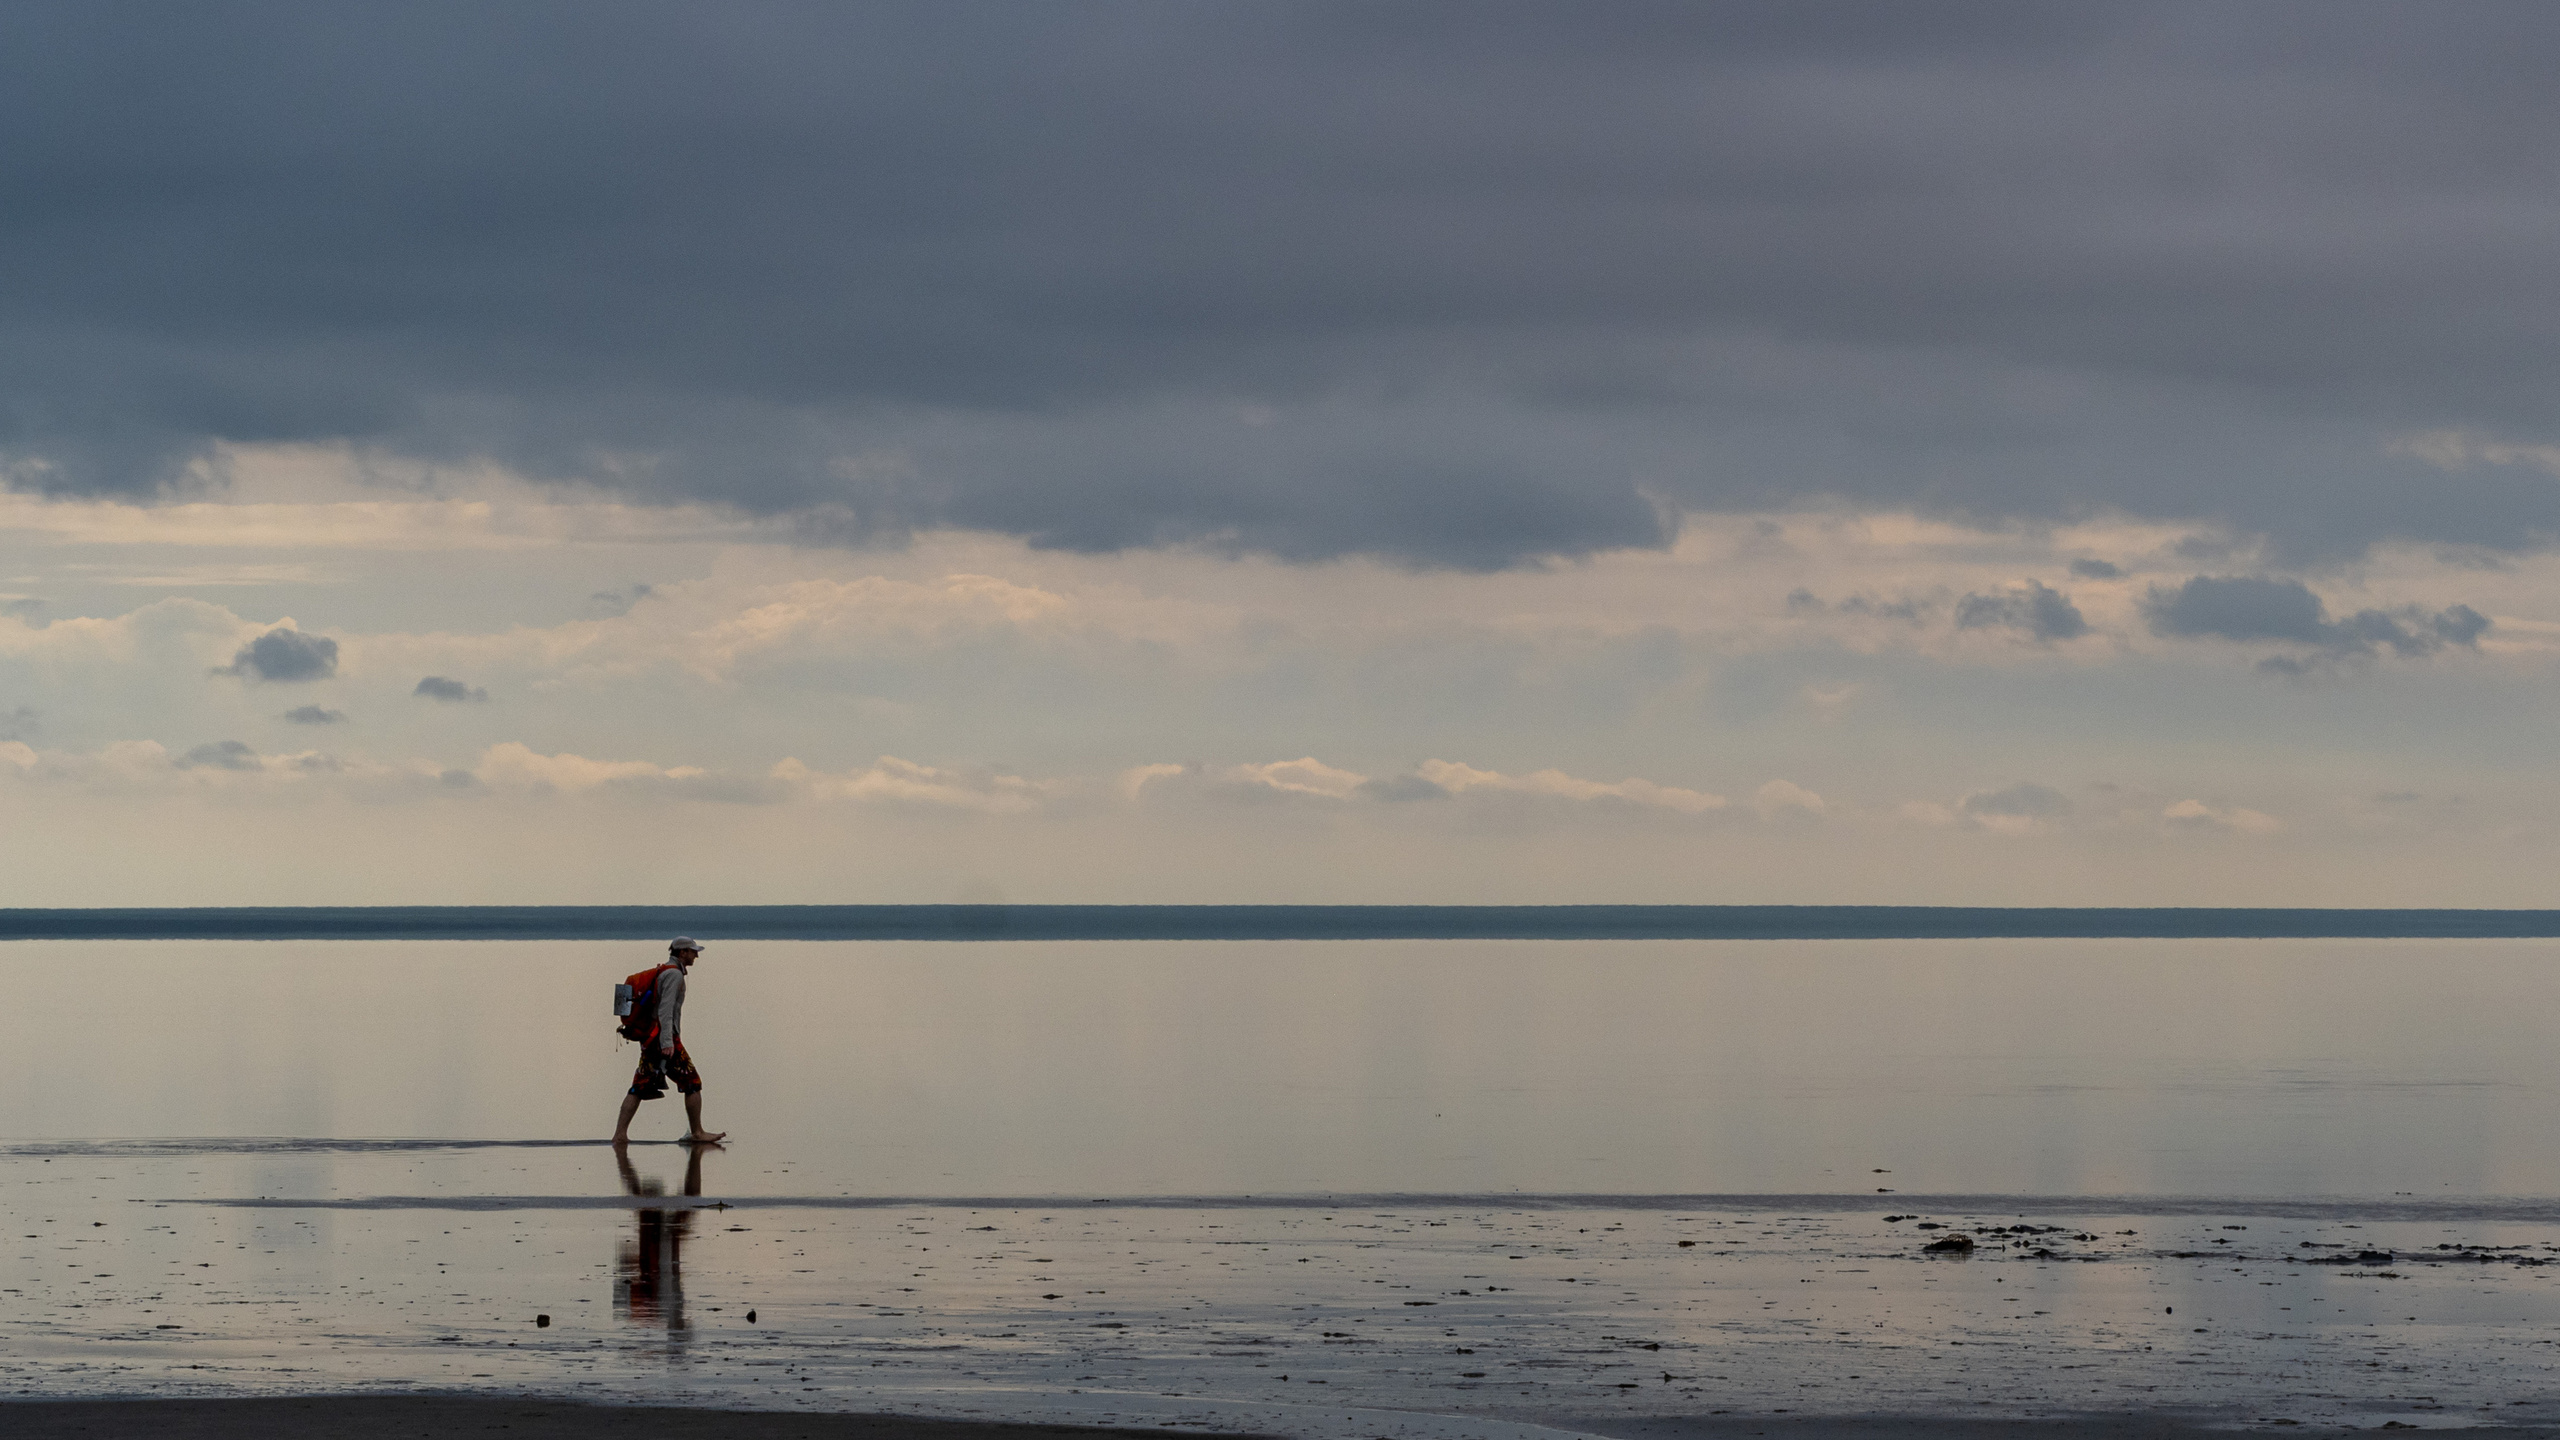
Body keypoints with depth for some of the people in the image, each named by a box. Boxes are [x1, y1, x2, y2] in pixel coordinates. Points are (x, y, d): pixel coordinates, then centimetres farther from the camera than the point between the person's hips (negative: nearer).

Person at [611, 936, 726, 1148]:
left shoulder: (662, 972, 21)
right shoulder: (674, 974, -10)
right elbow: (665, 1009, -20)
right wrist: (667, 1042, -26)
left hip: (649, 1039, 9)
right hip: (664, 1038, -9)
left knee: (639, 1088, 4)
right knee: (692, 1083, 0)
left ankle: (620, 1134, -4)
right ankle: (697, 1133, 4)